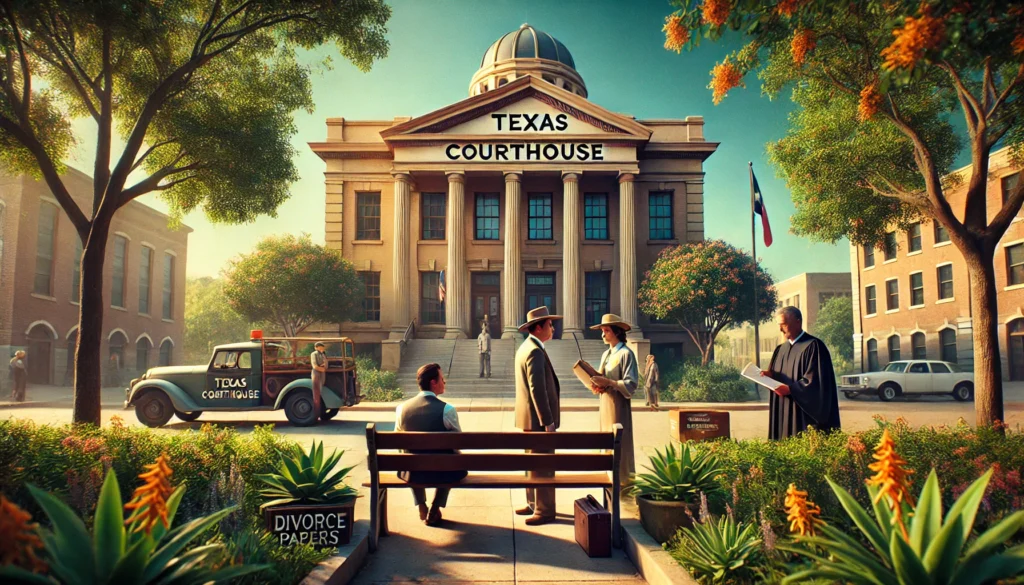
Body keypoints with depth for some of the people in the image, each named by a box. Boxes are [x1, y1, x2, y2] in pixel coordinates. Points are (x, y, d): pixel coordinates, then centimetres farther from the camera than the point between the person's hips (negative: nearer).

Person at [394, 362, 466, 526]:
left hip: (412, 471, 3)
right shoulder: (447, 409, -18)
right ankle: (434, 511, 28)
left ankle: (421, 508, 36)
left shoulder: (402, 408, -8)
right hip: (441, 471, -2)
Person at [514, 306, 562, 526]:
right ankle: (543, 509, 7)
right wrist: (548, 422, -22)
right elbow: (537, 390, -23)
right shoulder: (535, 351, -18)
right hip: (538, 417, -10)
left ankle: (536, 504, 23)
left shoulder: (524, 348, 13)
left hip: (529, 417, 10)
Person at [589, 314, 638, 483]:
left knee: (620, 445, -3)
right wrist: (597, 384, -3)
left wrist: (607, 382, -24)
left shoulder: (626, 353, -11)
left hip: (618, 405, -8)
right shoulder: (606, 354, 14)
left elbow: (631, 385, -16)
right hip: (605, 404, 8)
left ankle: (623, 482, 4)